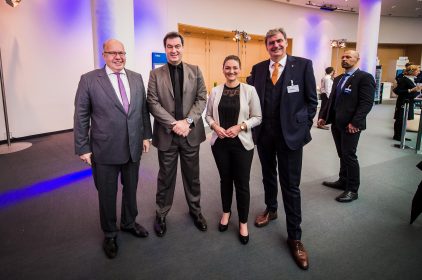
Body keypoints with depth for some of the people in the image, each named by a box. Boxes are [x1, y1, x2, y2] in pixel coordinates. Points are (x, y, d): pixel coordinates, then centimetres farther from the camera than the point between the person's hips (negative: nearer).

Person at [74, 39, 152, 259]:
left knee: (131, 189, 19)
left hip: (133, 147, 4)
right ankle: (110, 234, 35)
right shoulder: (89, 80, -7)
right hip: (104, 150, -3)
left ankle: (129, 222, 44)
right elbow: (81, 116, -6)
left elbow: (143, 109, 9)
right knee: (107, 195, 12)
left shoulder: (136, 78, 5)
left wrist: (146, 135, 7)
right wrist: (83, 148, -7)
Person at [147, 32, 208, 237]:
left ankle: (195, 210, 33)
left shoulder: (195, 71, 4)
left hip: (191, 132, 1)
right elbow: (153, 103, -7)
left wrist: (187, 121, -15)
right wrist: (174, 123, -17)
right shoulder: (155, 74, 1)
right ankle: (161, 214, 29)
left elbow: (202, 99, -2)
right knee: (165, 176, 12)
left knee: (192, 175, 14)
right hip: (166, 134, -1)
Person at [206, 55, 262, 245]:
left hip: (242, 143, -2)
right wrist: (215, 126, -13)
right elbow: (208, 115, 7)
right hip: (220, 143, 2)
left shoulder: (249, 90, -6)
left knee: (242, 183, 5)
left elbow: (257, 117, -4)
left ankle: (243, 222, 25)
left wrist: (240, 126, -18)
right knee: (225, 179, 17)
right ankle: (226, 212, 40)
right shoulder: (215, 91, 1)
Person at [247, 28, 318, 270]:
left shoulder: (303, 65, -4)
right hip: (264, 133, 4)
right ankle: (271, 209, 45)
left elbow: (312, 100, -1)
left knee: (291, 185, 2)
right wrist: (255, 125, 2)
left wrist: (304, 127, -3)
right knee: (268, 176, 20)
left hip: (290, 134, -3)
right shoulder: (258, 68, 5)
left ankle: (295, 237, 16)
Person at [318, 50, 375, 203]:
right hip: (336, 123, 7)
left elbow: (366, 103, -16)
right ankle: (343, 181, 28)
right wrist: (323, 116, 10)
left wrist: (355, 122, -23)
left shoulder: (365, 77, -7)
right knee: (342, 155, 15)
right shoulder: (338, 79, 17)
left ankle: (352, 190, 9)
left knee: (349, 155, -2)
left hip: (350, 125, -7)